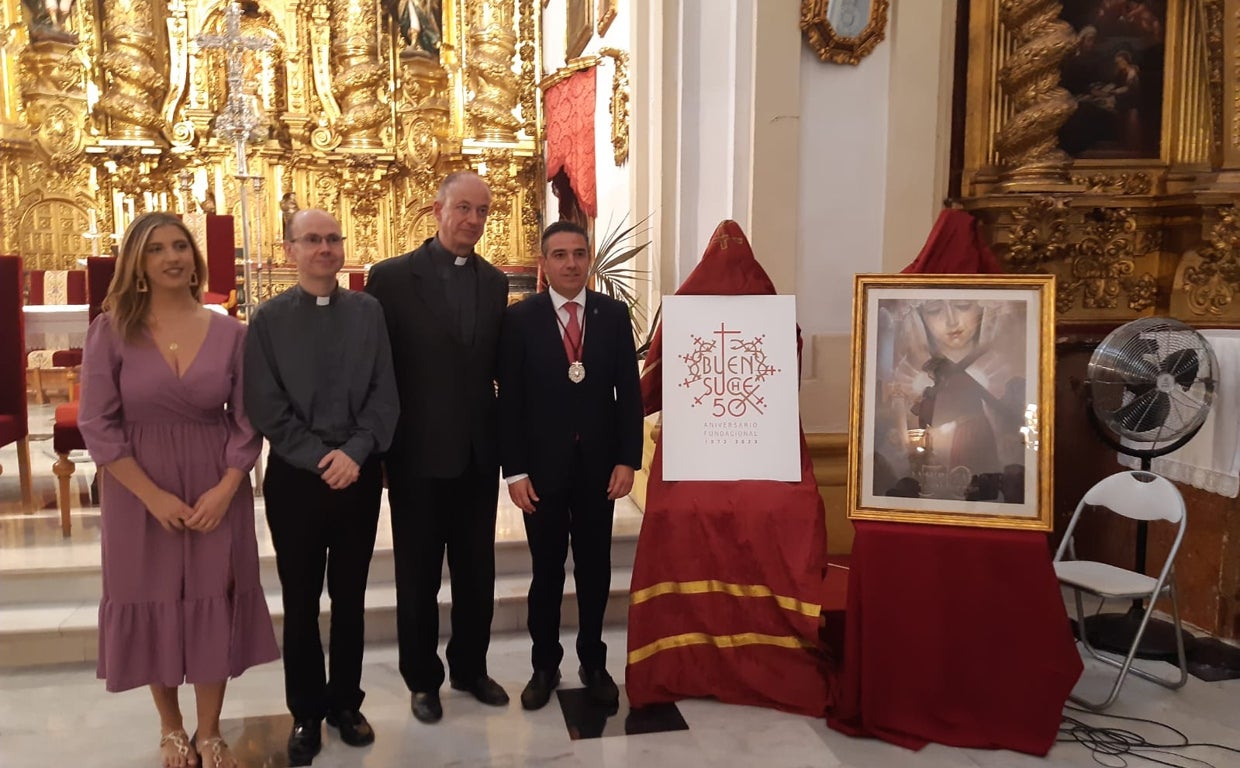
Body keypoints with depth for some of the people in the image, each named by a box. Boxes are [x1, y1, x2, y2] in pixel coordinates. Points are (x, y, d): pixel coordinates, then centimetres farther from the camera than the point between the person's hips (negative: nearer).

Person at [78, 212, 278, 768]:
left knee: (214, 604, 8)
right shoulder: (111, 330, -6)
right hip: (141, 493, -1)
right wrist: (154, 495, -13)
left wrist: (226, 488, -12)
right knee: (153, 603, 11)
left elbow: (247, 419, 0)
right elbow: (97, 424, -9)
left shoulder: (229, 332, -2)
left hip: (217, 491, 1)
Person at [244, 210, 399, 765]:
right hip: (295, 475, -1)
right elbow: (265, 408, -6)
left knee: (350, 598, 12)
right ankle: (306, 714, 25)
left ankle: (346, 703, 28)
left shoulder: (368, 311, 2)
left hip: (360, 472, 1)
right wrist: (319, 459, -15)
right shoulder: (268, 319, -2)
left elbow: (385, 394, -1)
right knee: (301, 603, 9)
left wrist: (355, 452, -14)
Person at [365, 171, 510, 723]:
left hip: (479, 454, 4)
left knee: (477, 572, 16)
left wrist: (505, 438, 2)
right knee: (418, 575, 12)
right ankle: (422, 679, 30)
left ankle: (470, 667, 35)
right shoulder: (392, 277, -8)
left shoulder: (495, 282, 6)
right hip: (419, 454, -4)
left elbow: (498, 365, 8)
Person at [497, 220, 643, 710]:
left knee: (594, 567, 12)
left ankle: (593, 661, 28)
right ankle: (545, 665, 26)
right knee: (547, 570, 11)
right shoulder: (520, 318, -4)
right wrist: (515, 470, -9)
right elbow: (510, 400, -5)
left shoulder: (614, 314, 1)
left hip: (599, 463, 2)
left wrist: (628, 459, -4)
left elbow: (629, 392, 2)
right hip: (542, 465, -1)